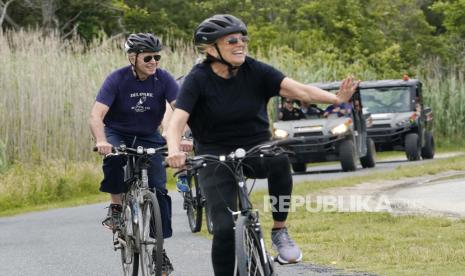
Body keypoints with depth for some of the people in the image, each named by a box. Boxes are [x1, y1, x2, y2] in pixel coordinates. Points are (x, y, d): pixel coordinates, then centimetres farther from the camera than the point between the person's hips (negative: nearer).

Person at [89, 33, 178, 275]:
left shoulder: (163, 79, -14)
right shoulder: (117, 79, -20)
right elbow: (96, 115, -29)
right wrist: (101, 142, -48)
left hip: (149, 138, 2)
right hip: (118, 133, -2)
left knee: (158, 189, -10)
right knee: (113, 157, -36)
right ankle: (116, 207, -14)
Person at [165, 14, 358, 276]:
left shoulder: (256, 71, -10)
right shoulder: (199, 79, -15)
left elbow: (299, 90, -21)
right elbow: (177, 122, -25)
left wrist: (336, 98, -38)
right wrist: (174, 151, -47)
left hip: (256, 147, 2)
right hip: (216, 156, -2)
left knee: (279, 158, -32)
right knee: (225, 229, -16)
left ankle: (280, 231, -13)